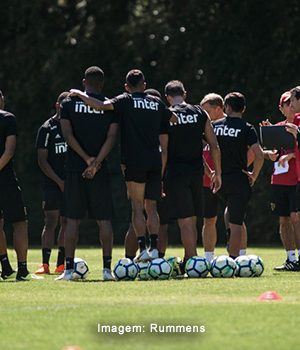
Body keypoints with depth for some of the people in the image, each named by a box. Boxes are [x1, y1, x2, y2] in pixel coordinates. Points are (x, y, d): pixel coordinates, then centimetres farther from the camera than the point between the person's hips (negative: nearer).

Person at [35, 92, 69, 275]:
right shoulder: (47, 128, -2)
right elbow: (42, 160, -4)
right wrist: (59, 182, -11)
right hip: (53, 183, -4)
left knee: (66, 222, 4)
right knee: (51, 221, -10)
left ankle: (61, 263, 8)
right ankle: (45, 263, -12)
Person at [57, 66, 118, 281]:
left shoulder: (69, 104, 5)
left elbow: (68, 135, -5)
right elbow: (111, 138, -8)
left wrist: (87, 159, -7)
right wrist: (96, 162, -12)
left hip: (75, 168, 0)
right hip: (101, 171, 0)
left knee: (73, 219, 4)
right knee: (104, 220, 4)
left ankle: (69, 268, 0)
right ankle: (107, 268, -1)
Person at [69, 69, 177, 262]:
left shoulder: (126, 100, 0)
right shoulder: (156, 103, 13)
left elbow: (100, 105, -13)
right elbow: (175, 119, 25)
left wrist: (80, 94, 1)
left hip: (134, 160, -4)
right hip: (155, 160, 4)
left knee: (137, 207, -2)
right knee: (151, 206, 9)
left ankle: (143, 248, -10)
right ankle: (154, 247, 0)